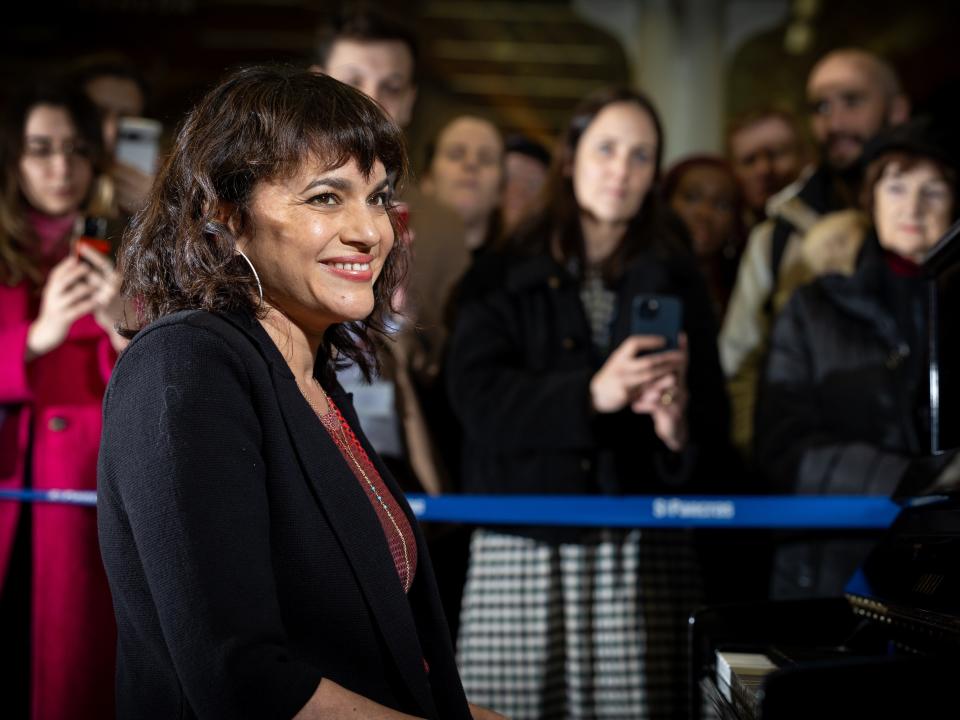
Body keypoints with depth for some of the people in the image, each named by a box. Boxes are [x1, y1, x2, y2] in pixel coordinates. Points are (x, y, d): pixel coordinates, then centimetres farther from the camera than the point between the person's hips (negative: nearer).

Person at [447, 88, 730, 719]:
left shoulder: (676, 280, 15)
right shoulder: (506, 275, 9)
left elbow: (715, 424, 8)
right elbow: (477, 397, -6)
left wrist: (680, 427, -15)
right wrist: (591, 395, -20)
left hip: (642, 551, 1)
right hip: (523, 549, -1)